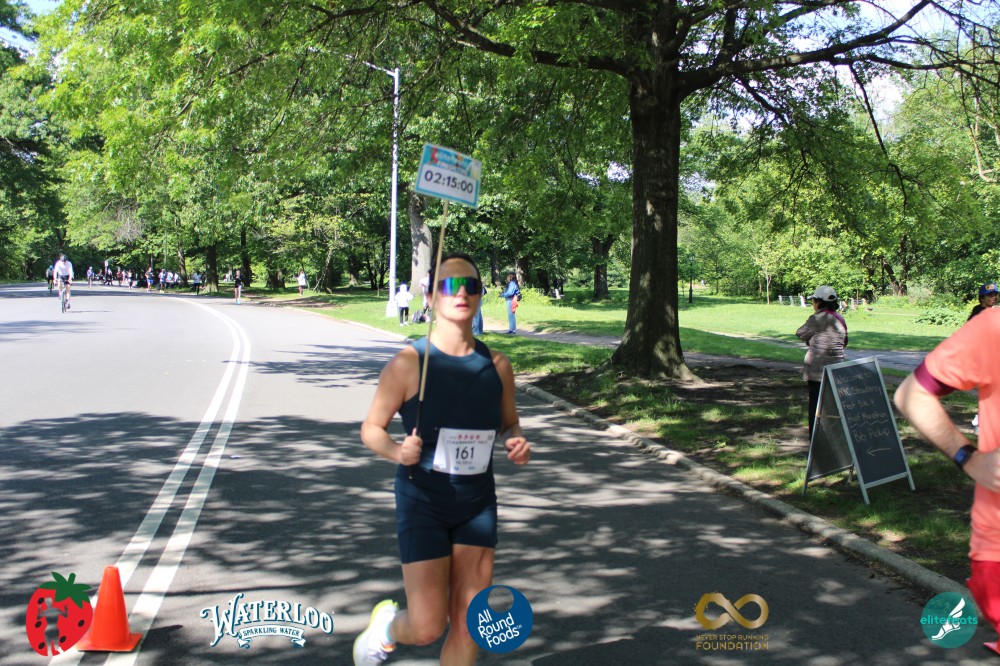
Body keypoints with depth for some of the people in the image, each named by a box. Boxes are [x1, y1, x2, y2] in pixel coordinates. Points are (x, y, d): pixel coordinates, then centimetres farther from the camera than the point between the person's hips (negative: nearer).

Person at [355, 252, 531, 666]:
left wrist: (516, 443, -8)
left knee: (468, 625, 6)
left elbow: (509, 423, 14)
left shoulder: (497, 366, -1)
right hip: (423, 504, -4)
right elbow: (371, 428, -6)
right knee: (426, 628, -5)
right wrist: (397, 451, -26)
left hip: (477, 503, 4)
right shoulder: (408, 364, -13)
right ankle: (387, 623, 31)